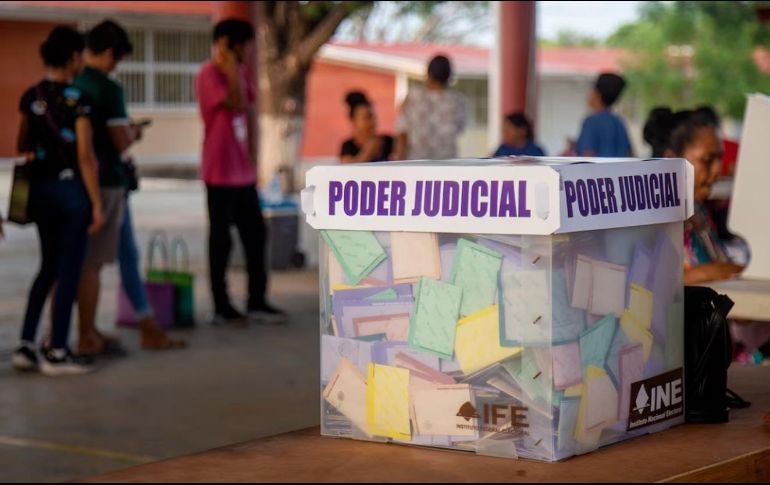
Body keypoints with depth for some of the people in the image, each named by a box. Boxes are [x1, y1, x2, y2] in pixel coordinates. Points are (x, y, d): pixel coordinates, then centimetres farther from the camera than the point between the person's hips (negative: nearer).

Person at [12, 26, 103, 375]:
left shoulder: (30, 97, 5)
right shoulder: (77, 98, -14)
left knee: (48, 267, 16)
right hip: (72, 188, -7)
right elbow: (85, 156, -16)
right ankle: (57, 353, 6)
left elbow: (22, 148, 13)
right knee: (69, 270, 2)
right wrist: (97, 204, -13)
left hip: (40, 187, 7)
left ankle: (26, 346, 12)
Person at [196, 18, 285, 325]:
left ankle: (257, 302, 18)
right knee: (220, 240, -1)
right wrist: (229, 67, -17)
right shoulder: (208, 75, -11)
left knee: (255, 235, 10)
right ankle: (222, 307, 6)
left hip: (244, 172, 8)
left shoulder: (239, 73, 15)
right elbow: (236, 104, -23)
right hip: (221, 173, -8)